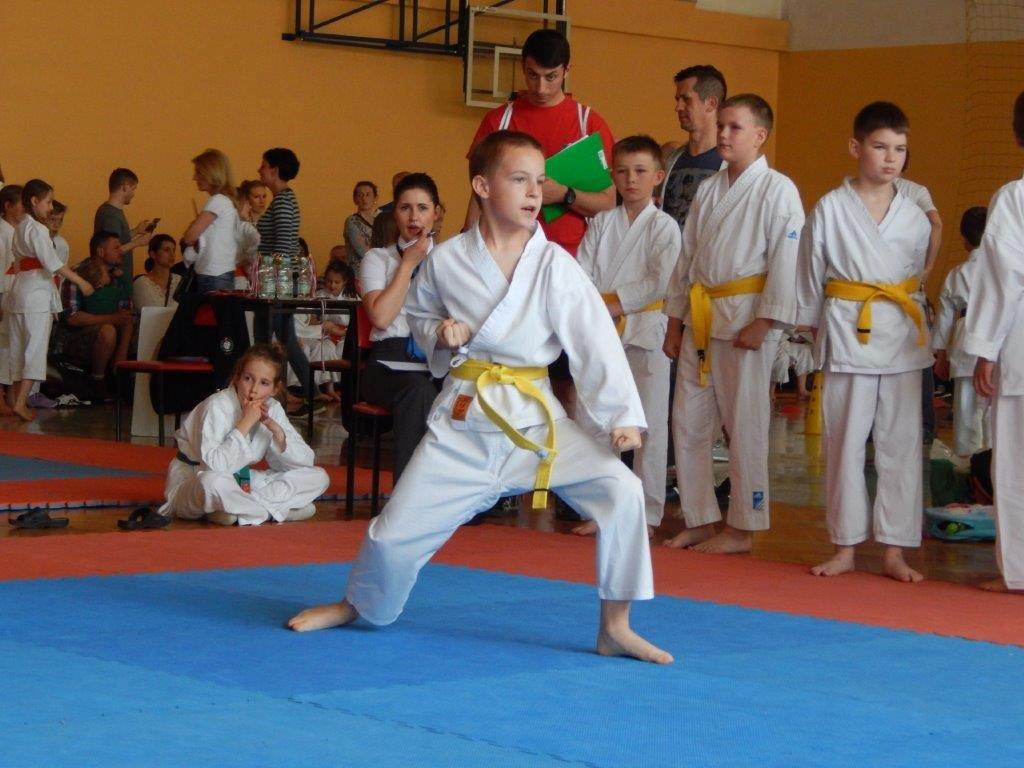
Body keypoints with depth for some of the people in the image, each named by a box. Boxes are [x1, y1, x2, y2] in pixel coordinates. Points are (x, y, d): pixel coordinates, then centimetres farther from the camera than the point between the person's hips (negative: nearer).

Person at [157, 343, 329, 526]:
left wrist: (276, 429, -17)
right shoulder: (217, 406, -22)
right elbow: (214, 465, -36)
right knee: (214, 483, -45)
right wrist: (245, 423, -32)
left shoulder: (272, 409, -2)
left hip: (241, 483, 7)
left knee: (319, 477, -4)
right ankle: (277, 511, -23)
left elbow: (306, 461, -3)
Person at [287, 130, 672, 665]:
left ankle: (615, 628, -5)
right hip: (463, 421, 1)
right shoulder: (447, 261, -4)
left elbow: (595, 343, -14)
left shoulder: (555, 267, -9)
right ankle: (359, 605, 37)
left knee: (620, 493, -20)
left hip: (535, 418, 0)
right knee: (397, 529, 3)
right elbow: (419, 314, 15)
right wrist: (441, 337, -9)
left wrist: (622, 416, -24)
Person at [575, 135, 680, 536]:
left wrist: (616, 303, -15)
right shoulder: (602, 223, 10)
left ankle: (646, 514, 6)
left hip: (645, 331, -4)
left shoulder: (664, 227, -1)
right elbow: (580, 273, 4)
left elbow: (660, 282, -11)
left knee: (648, 427, -2)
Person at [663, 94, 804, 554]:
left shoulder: (778, 191, -7)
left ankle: (742, 529, 7)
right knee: (689, 421, 8)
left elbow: (785, 263, -12)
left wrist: (763, 323, -17)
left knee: (744, 425, -2)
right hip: (701, 317, 7)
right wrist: (675, 321, 14)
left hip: (745, 318, -7)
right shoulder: (709, 191, 14)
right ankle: (700, 520, 18)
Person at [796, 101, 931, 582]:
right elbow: (811, 277, 4)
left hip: (902, 336, 2)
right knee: (845, 443, 3)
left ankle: (895, 551, 10)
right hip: (847, 333, -2)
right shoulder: (830, 209, -3)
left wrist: (914, 329, 12)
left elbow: (917, 279, 15)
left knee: (901, 444, 3)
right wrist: (813, 334, 6)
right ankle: (845, 547, 14)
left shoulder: (914, 216, 5)